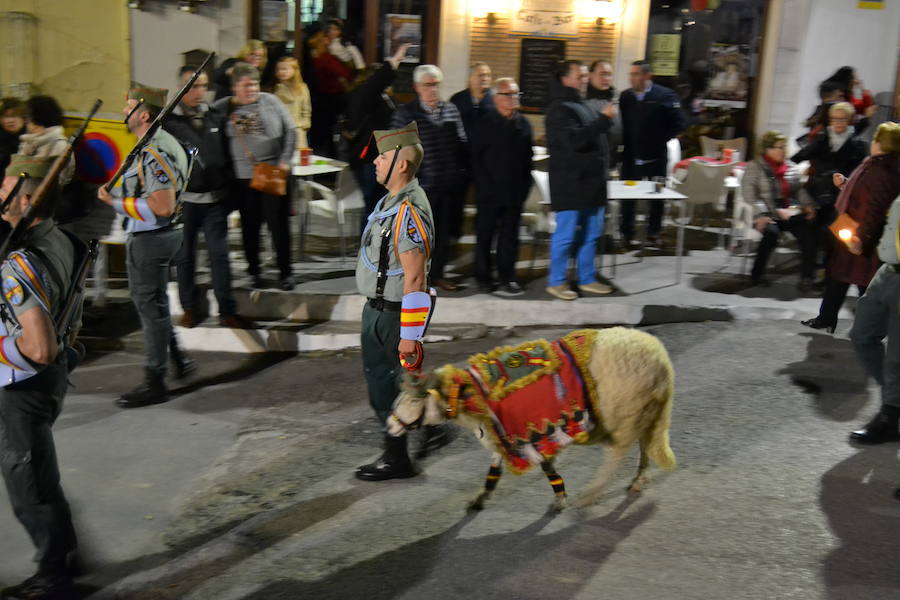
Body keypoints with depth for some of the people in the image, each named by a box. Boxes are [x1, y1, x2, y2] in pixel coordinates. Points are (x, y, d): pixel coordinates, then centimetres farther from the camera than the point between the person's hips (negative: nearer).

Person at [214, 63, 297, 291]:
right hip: (242, 177, 1)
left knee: (278, 224, 1)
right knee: (250, 226, 9)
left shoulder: (270, 102, 3)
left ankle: (286, 272, 12)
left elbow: (290, 131, 4)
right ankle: (254, 271, 25)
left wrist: (285, 161, -5)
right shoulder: (222, 108, 3)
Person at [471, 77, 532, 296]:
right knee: (485, 235, 6)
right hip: (489, 192, -3)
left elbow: (527, 158, 11)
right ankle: (483, 277, 17)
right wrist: (485, 185, -10)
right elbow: (476, 157, -3)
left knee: (510, 237, 6)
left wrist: (524, 186, 3)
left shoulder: (523, 124, 9)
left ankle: (507, 278, 14)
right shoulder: (484, 123, -1)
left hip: (515, 193, 3)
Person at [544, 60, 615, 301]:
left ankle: (587, 279, 22)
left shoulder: (580, 105, 18)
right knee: (565, 234, -3)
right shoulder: (559, 109, -13)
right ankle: (556, 281, 7)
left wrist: (603, 165, 21)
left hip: (590, 181, 9)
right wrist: (604, 119, -23)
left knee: (590, 233, 13)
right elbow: (574, 139, -26)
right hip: (570, 183, -9)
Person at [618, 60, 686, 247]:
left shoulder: (665, 95, -7)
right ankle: (626, 233, 16)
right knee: (627, 196, 6)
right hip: (630, 155, 3)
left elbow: (678, 123, -6)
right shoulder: (625, 97, 3)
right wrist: (624, 143, -4)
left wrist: (660, 140, -7)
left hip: (655, 156, -2)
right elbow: (621, 124, 8)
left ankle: (654, 233, 19)